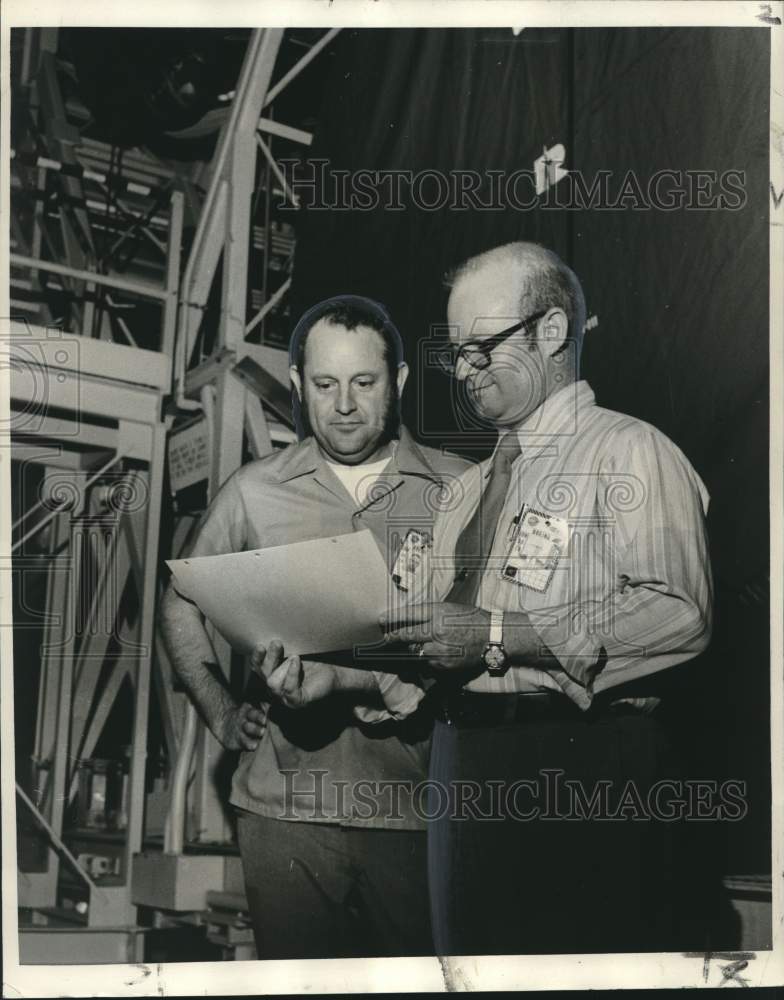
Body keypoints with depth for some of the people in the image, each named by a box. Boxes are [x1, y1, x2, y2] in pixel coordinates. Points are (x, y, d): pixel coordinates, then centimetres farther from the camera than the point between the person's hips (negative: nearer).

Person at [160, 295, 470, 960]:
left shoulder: (459, 491, 2)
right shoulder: (254, 491, 5)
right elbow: (182, 604, 16)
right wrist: (221, 714, 7)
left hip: (414, 805, 0)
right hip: (287, 802, 1)